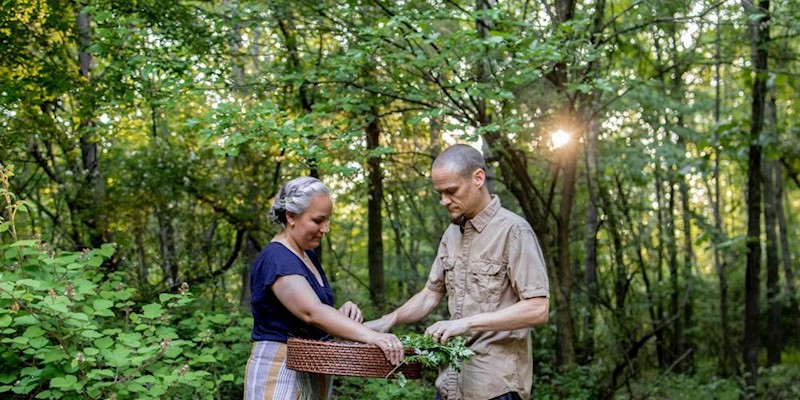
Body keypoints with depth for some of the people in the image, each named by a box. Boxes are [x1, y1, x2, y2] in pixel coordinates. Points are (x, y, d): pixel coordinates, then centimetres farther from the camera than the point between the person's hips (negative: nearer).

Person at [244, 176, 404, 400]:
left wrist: (343, 314, -10)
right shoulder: (276, 258, -17)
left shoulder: (308, 255, 12)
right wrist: (371, 336, -39)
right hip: (281, 371, -9)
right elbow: (311, 313, -31)